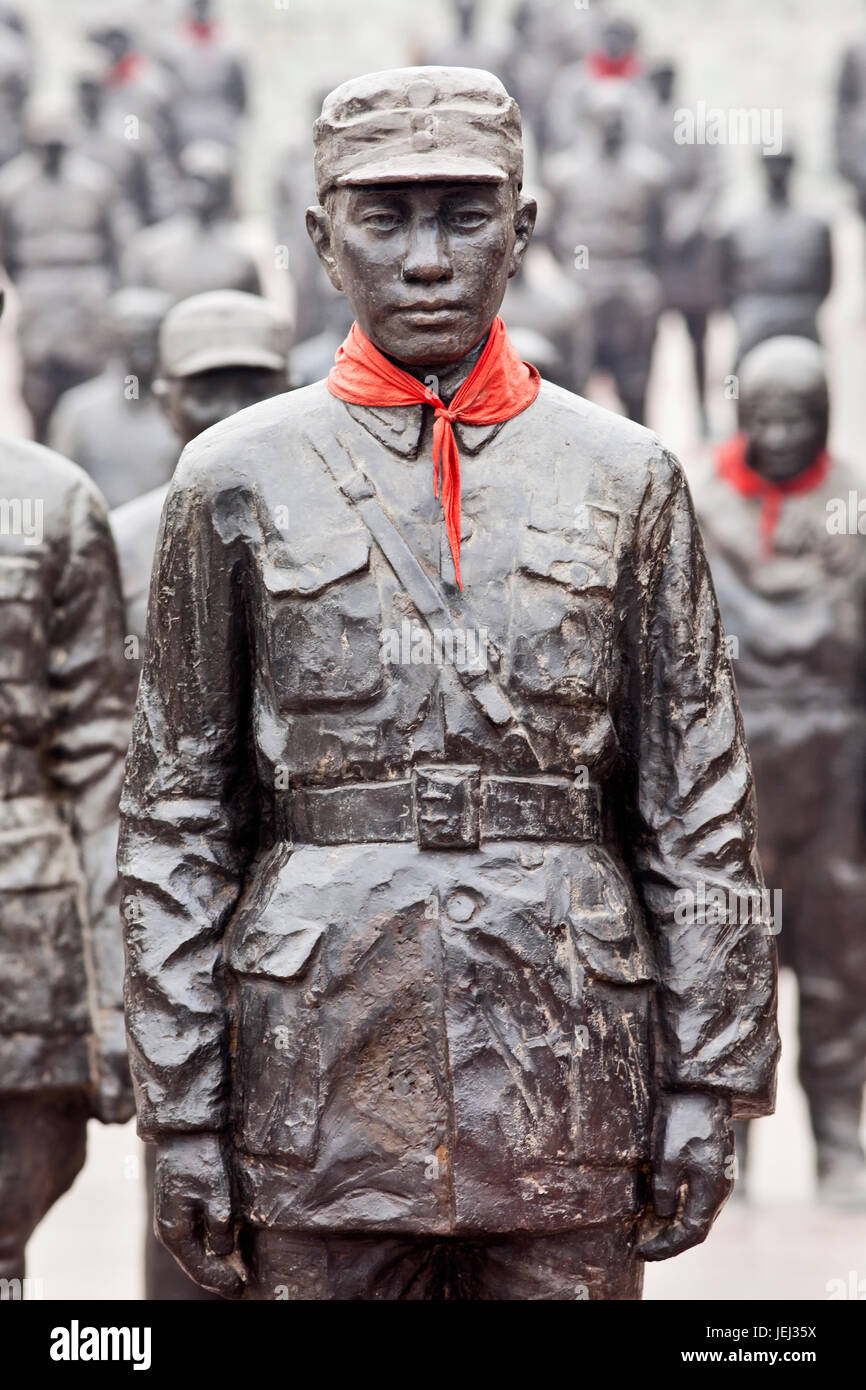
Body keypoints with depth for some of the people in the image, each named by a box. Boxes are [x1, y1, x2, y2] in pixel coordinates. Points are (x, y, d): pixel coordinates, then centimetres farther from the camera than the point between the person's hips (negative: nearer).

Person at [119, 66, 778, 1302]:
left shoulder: (626, 479, 6)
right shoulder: (238, 480, 4)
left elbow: (700, 810, 6)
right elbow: (176, 819, 4)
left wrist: (709, 1087, 1)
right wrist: (181, 1110, -1)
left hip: (569, 1064, 1)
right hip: (324, 1071, -1)